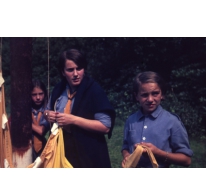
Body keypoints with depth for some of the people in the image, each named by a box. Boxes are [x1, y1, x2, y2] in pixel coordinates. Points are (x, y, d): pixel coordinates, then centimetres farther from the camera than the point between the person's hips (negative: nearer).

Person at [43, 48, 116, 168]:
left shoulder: (94, 90, -15)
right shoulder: (59, 89, 3)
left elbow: (106, 126, -20)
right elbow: (49, 110, 19)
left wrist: (74, 120, -25)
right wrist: (48, 114, -5)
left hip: (88, 154, -5)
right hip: (63, 150, 5)